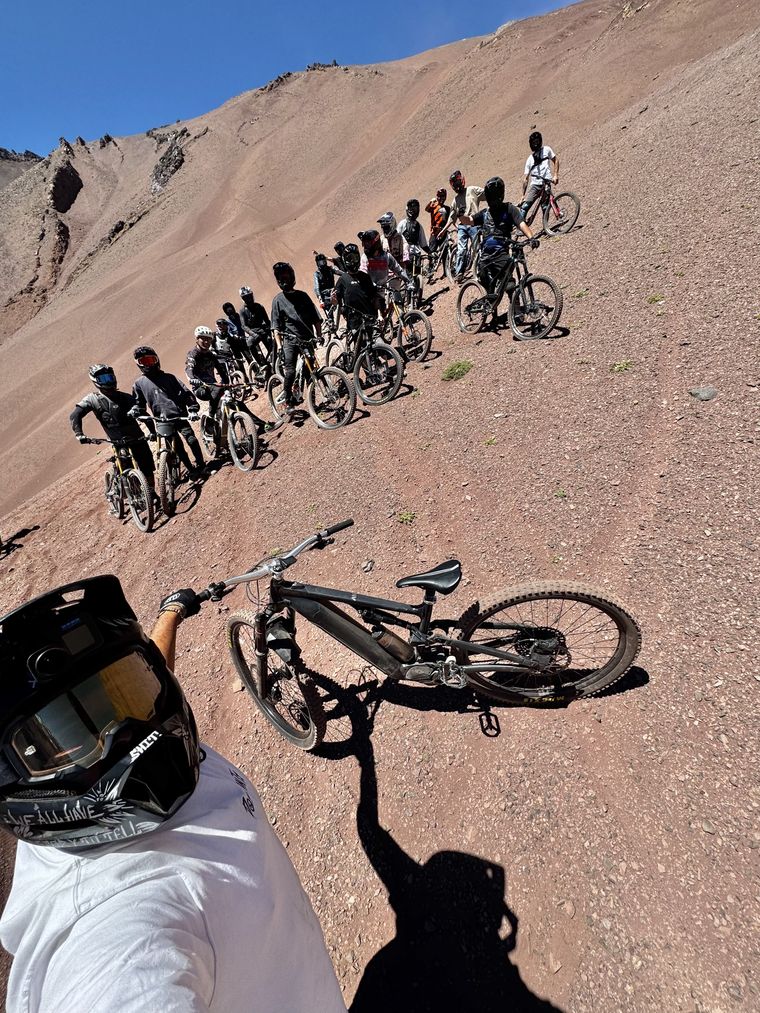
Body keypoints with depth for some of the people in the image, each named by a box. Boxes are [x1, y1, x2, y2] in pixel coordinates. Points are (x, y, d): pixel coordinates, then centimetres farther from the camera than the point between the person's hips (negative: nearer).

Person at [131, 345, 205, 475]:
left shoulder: (169, 377, 7)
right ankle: (191, 469, 7)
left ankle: (201, 465, 5)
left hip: (179, 416, -1)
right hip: (162, 421, 1)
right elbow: (138, 402, 18)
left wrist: (193, 409, -11)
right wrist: (134, 411, -4)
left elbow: (185, 393, 1)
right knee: (177, 446, -4)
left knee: (191, 440, -12)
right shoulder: (139, 383, 12)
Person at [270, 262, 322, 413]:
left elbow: (316, 318, 12)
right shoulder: (278, 300, 5)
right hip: (290, 340, -3)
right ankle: (287, 401, -3)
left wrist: (319, 335, 0)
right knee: (290, 372, -15)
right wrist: (279, 345, -10)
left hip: (308, 338, 3)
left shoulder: (302, 295, 13)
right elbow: (276, 327, 0)